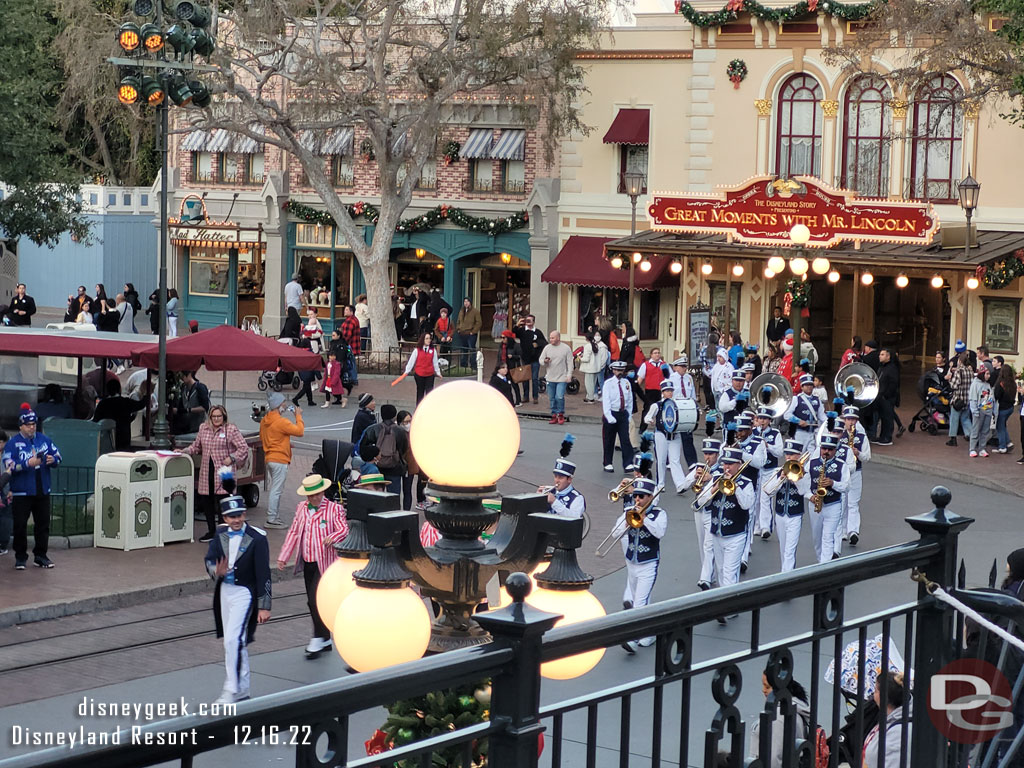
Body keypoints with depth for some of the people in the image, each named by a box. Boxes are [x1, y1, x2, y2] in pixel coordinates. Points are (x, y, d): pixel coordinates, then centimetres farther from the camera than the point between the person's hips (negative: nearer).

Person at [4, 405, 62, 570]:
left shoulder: (44, 439, 7)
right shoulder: (12, 443, -6)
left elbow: (58, 456, 11)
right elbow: (9, 466, -15)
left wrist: (53, 460, -13)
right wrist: (28, 463, -27)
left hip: (42, 491, 4)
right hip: (21, 493, -4)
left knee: (43, 524, 8)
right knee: (20, 526, 0)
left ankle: (40, 556, 18)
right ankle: (20, 557, 9)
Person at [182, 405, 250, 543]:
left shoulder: (231, 430, -3)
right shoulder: (203, 428, 13)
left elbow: (243, 448, -4)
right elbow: (196, 446, 24)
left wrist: (231, 458, -15)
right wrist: (184, 452, 10)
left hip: (223, 471, -5)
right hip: (206, 472, 6)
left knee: (223, 501, -9)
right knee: (206, 501, 9)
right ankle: (211, 530, 23)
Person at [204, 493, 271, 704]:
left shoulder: (257, 538, -13)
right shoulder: (220, 534, 4)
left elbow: (263, 574, -12)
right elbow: (209, 558, 0)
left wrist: (264, 606, -13)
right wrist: (216, 571, -25)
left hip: (244, 592, -6)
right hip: (225, 590, 6)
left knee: (233, 640, -15)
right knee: (237, 642, 14)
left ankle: (232, 690, -10)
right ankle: (243, 690, 25)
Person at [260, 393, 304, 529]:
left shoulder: (264, 421, 9)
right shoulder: (281, 422, -18)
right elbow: (299, 431, -16)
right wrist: (298, 416, -2)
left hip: (269, 459, 9)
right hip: (280, 460, -9)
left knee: (276, 489, 17)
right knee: (276, 490, -6)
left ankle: (275, 517, 22)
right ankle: (271, 520, -4)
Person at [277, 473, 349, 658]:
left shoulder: (334, 509, -5)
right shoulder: (301, 508, 12)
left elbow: (344, 529, -14)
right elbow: (294, 532, 15)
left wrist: (333, 537, -36)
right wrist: (283, 557, 9)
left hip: (324, 563, -6)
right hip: (307, 562, 6)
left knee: (316, 599, -14)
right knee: (312, 602, 11)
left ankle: (319, 639, -3)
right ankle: (325, 639, 23)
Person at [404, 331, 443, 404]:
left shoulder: (433, 350, 0)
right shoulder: (417, 350, -4)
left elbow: (435, 362, 8)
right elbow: (411, 361, 1)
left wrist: (438, 373, 11)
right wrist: (407, 372, 3)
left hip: (430, 374, 1)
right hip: (419, 375, -1)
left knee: (429, 392, -3)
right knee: (420, 392, 10)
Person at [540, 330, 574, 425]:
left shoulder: (566, 348, -2)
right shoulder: (547, 348, 6)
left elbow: (570, 363, 0)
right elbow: (540, 360, 8)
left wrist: (569, 375, -6)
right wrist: (545, 361, -15)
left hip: (562, 378, -4)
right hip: (550, 378, 4)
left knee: (559, 397, -14)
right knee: (552, 398, 8)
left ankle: (561, 414, 3)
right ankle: (554, 415, 19)